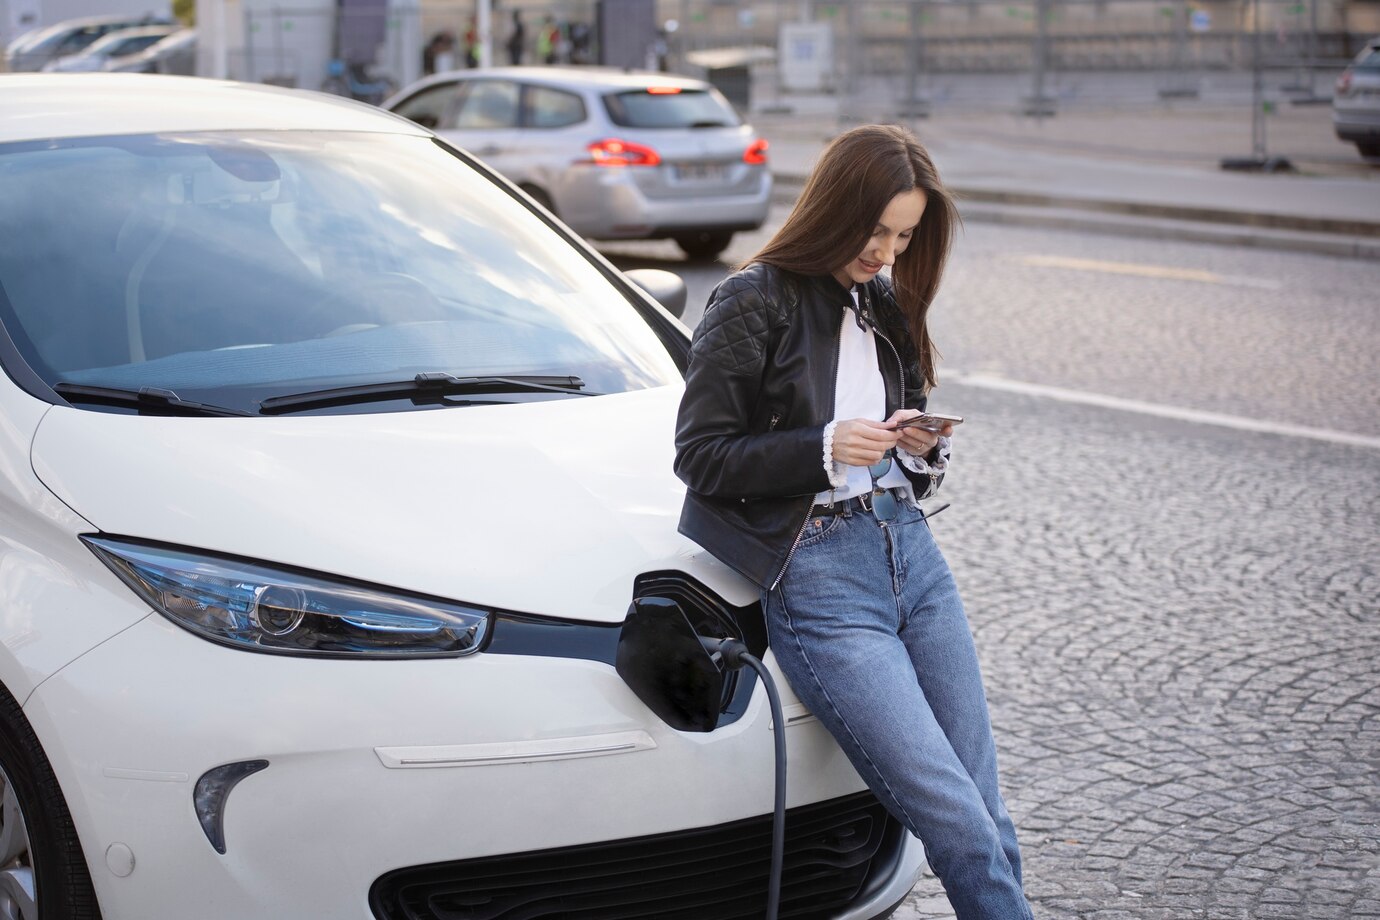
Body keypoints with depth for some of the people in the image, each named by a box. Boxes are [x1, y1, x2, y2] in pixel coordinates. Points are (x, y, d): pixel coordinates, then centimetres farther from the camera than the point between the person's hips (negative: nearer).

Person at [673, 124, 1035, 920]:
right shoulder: (753, 303, -5)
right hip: (818, 578, -7)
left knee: (989, 818, 2)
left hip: (911, 552, 7)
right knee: (960, 825, -13)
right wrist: (826, 449, -18)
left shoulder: (886, 305, 15)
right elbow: (701, 457, -7)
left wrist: (924, 445, 1)